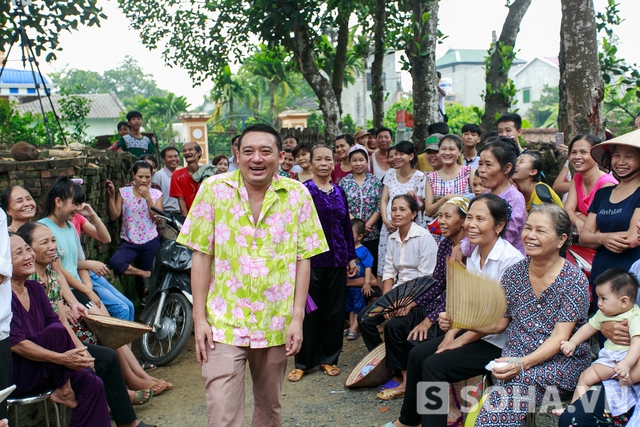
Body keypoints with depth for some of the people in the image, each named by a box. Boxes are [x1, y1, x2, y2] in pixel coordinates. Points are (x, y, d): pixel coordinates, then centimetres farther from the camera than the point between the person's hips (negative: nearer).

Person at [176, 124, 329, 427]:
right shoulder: (214, 189, -4)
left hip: (276, 323, 2)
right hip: (223, 323, -1)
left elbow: (303, 259, 0)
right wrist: (199, 317, -5)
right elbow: (201, 255, -2)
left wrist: (297, 317, -5)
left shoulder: (298, 195, -2)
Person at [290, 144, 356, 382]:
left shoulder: (339, 192, 10)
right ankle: (303, 362, 16)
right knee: (310, 310, 2)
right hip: (311, 258, -4)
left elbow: (347, 226, 13)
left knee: (335, 310, 9)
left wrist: (351, 257, 12)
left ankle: (329, 358, 24)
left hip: (337, 259, 5)